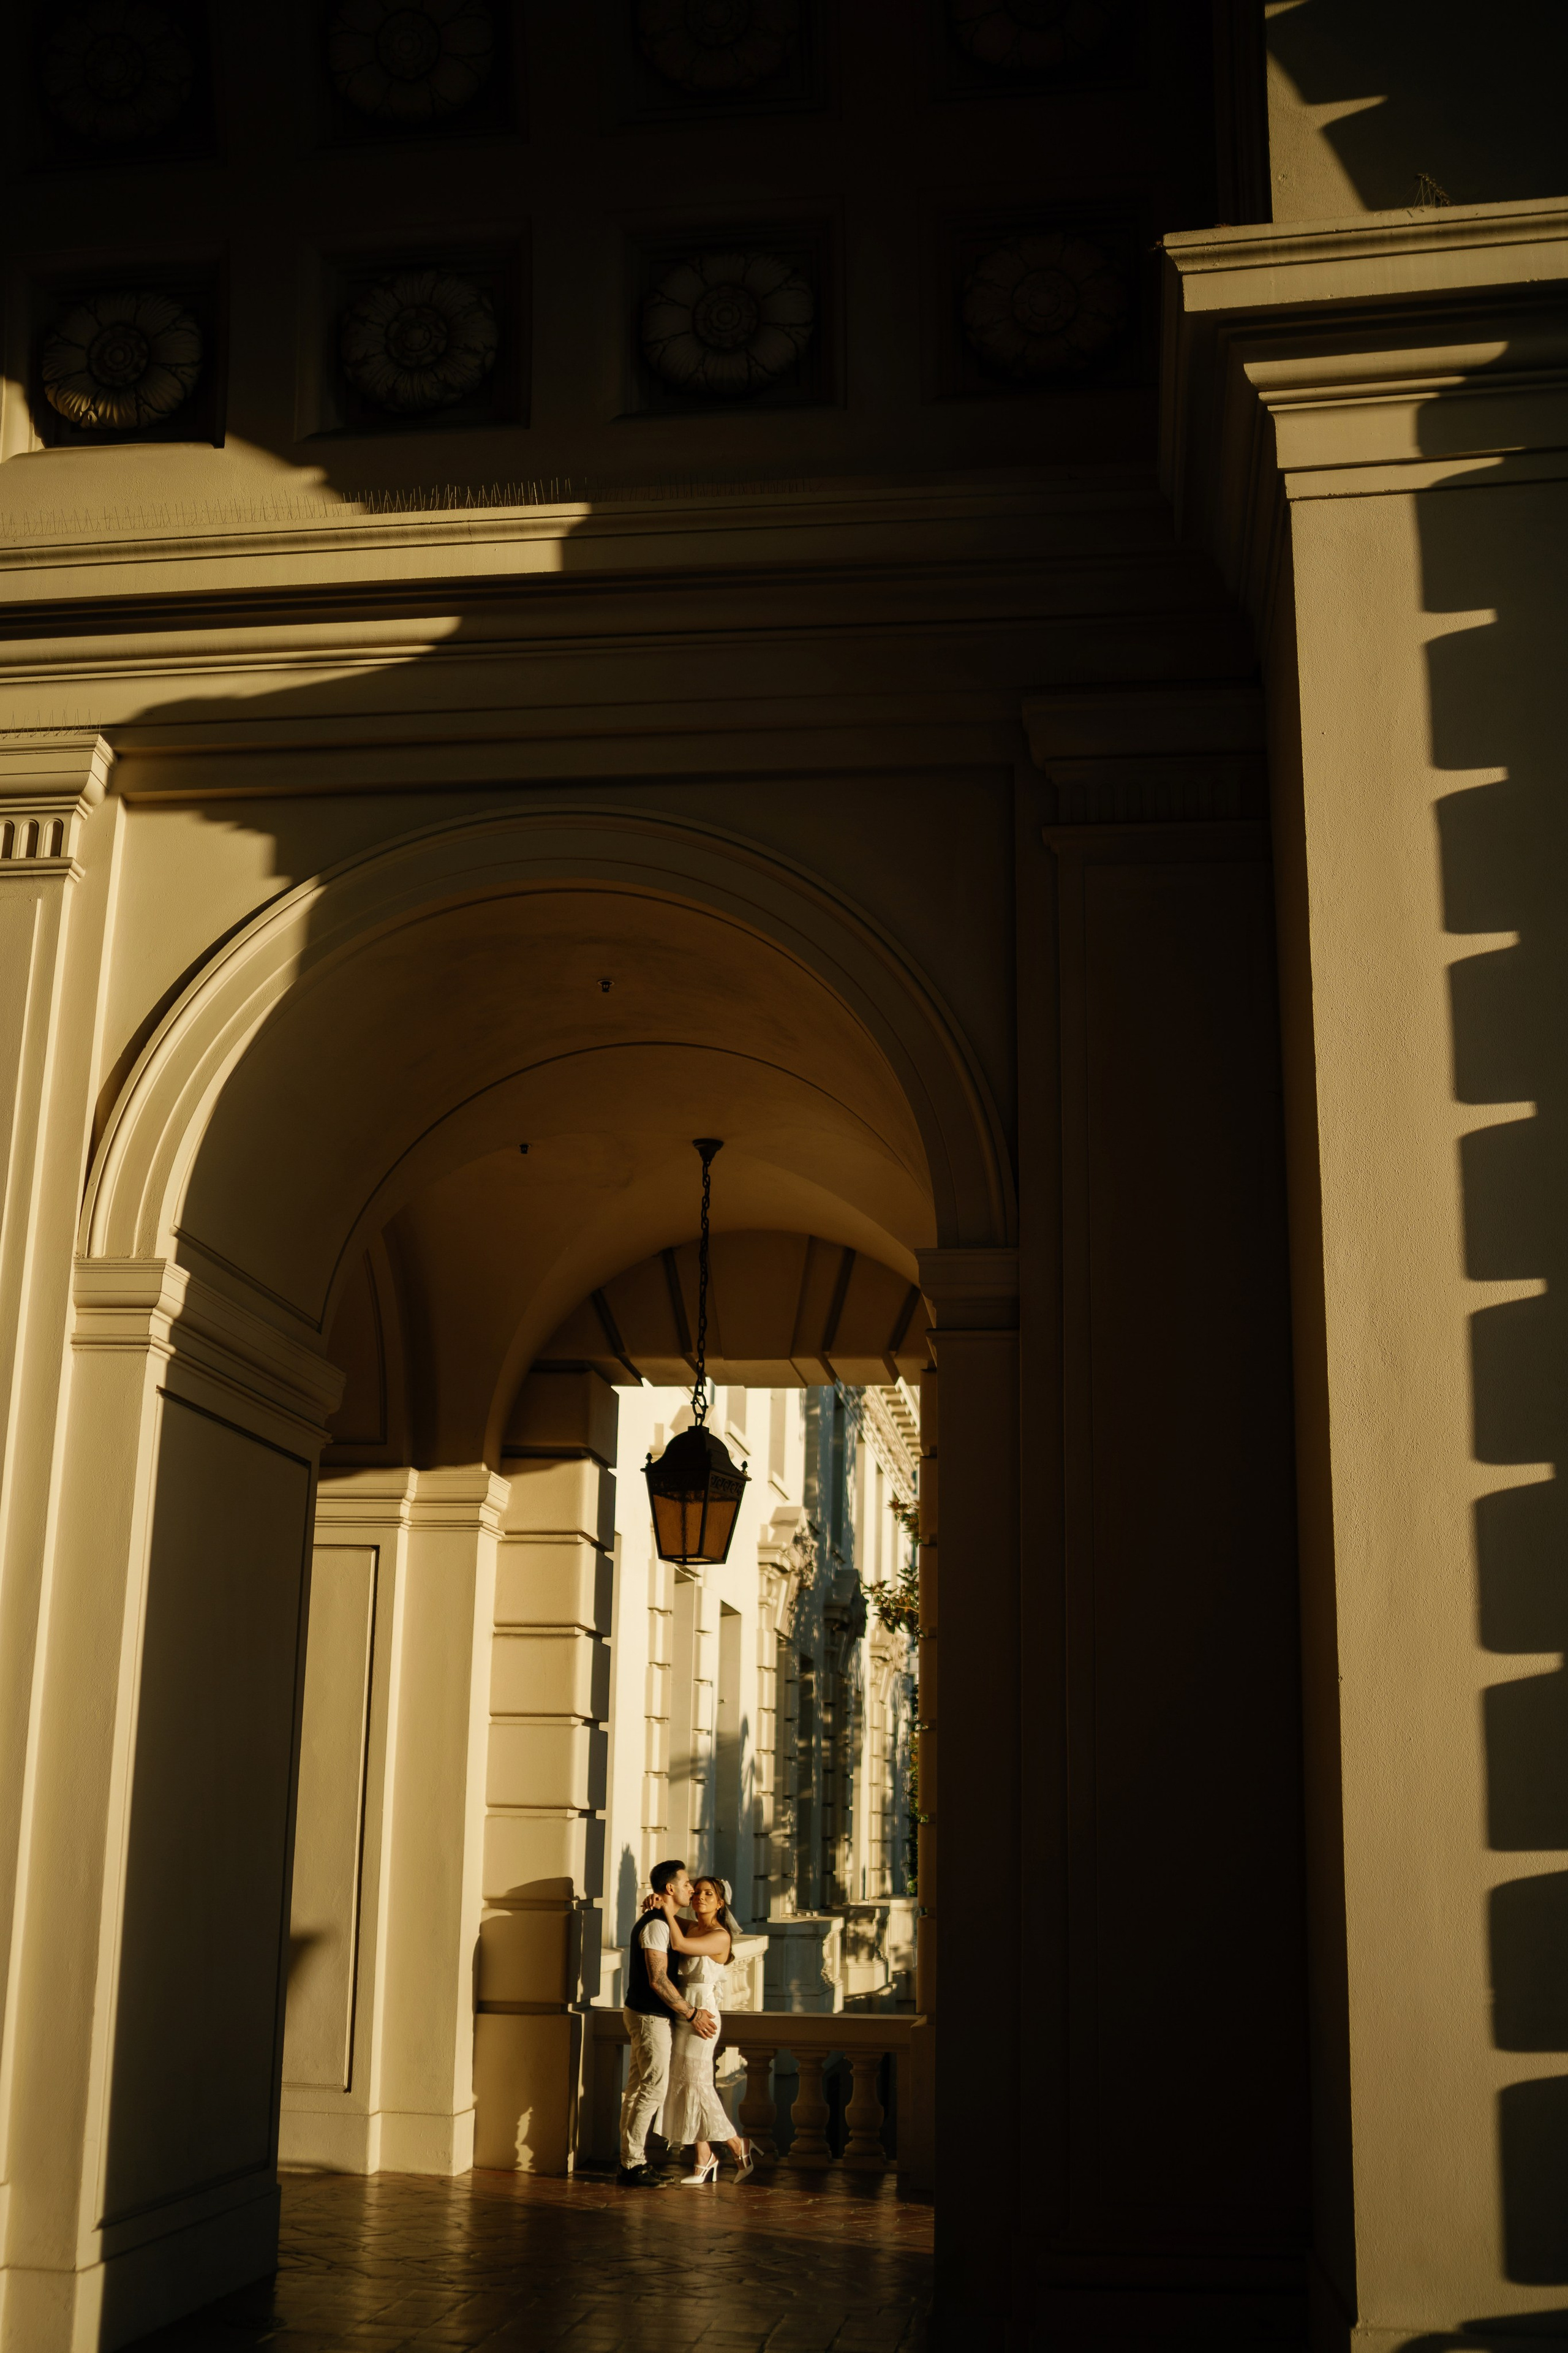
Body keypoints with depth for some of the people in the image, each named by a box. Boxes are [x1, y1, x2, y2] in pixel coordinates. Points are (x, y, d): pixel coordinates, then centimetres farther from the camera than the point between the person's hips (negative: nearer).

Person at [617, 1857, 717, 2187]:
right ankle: (633, 2166, -3)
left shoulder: (661, 1922, 15)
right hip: (650, 2017, -10)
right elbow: (658, 1980, -23)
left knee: (638, 2091, 12)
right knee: (653, 2091, -7)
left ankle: (632, 2162, 17)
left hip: (643, 2014, 10)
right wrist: (692, 2014, -18)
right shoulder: (657, 1925, -18)